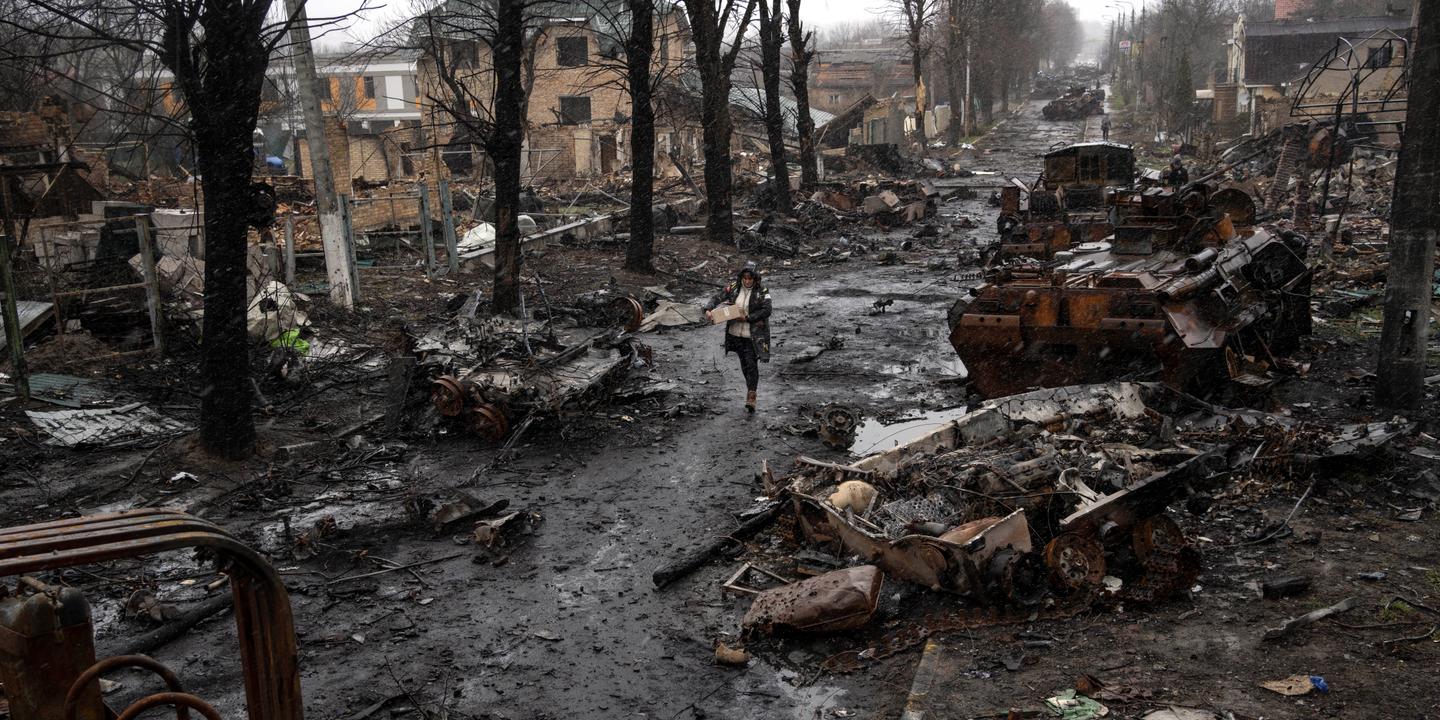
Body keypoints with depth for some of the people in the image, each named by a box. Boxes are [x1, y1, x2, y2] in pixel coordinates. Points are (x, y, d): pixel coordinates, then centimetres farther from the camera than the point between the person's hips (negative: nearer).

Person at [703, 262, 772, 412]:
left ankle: (751, 398, -9)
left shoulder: (762, 292, -10)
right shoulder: (733, 288, 0)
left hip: (753, 335, -4)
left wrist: (748, 318, -22)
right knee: (744, 363, 17)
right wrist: (708, 309, -17)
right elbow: (717, 298, 1)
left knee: (751, 364, -9)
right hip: (736, 333, 4)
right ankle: (751, 387, 37)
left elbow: (766, 310, -19)